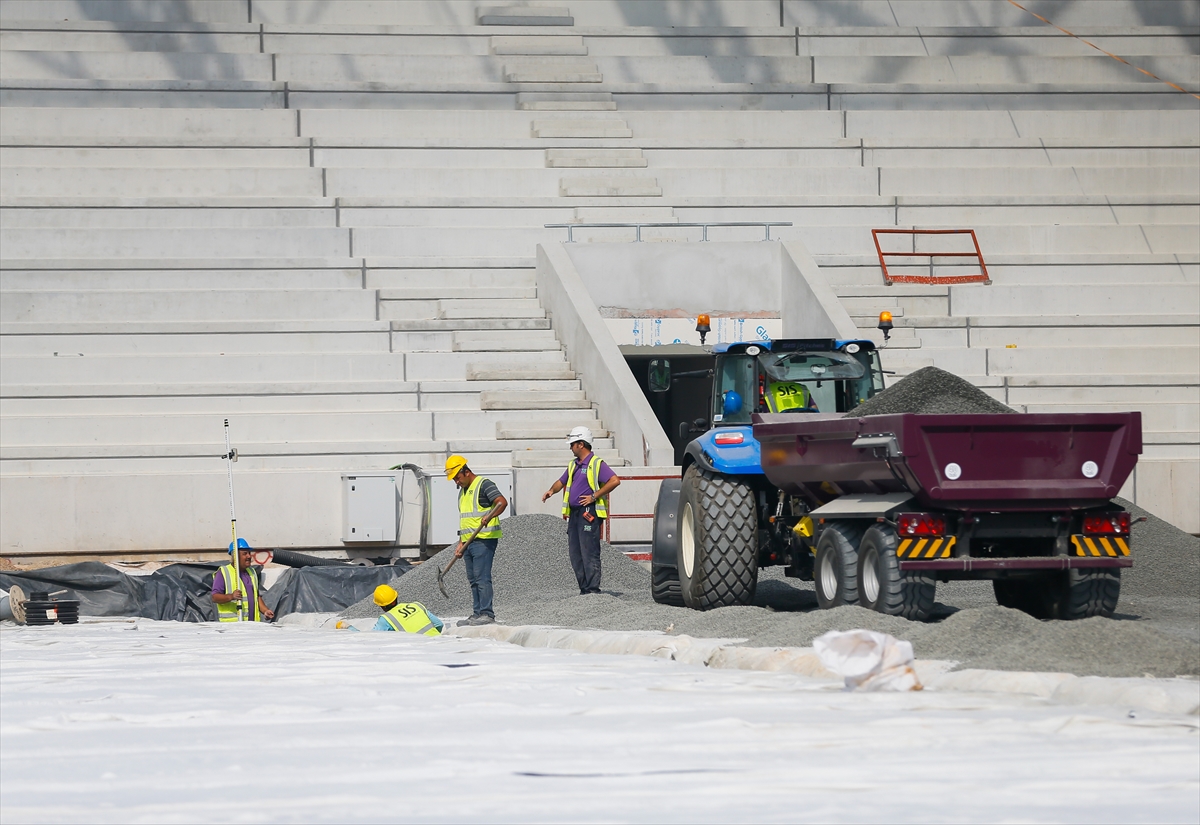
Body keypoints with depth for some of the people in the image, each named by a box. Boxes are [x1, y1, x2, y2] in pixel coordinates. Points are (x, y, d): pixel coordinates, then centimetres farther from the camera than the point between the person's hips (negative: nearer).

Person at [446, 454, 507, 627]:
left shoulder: (484, 485, -7)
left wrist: (489, 516, -36)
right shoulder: (463, 491, 22)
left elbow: (502, 502, -21)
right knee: (473, 580, 8)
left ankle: (487, 614, -14)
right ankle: (477, 613, 11)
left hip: (483, 540, -9)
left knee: (482, 578, -13)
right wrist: (461, 542, 21)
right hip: (469, 541, 9)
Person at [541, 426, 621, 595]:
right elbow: (562, 482, 31)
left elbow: (614, 481, -17)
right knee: (575, 554, 7)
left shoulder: (597, 464, -7)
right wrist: (552, 490, 9)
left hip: (589, 513, -9)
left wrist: (594, 496, -16)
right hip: (574, 513, 9)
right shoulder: (573, 465, 20)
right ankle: (584, 588, 10)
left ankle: (593, 589, -11)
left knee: (589, 552, -11)